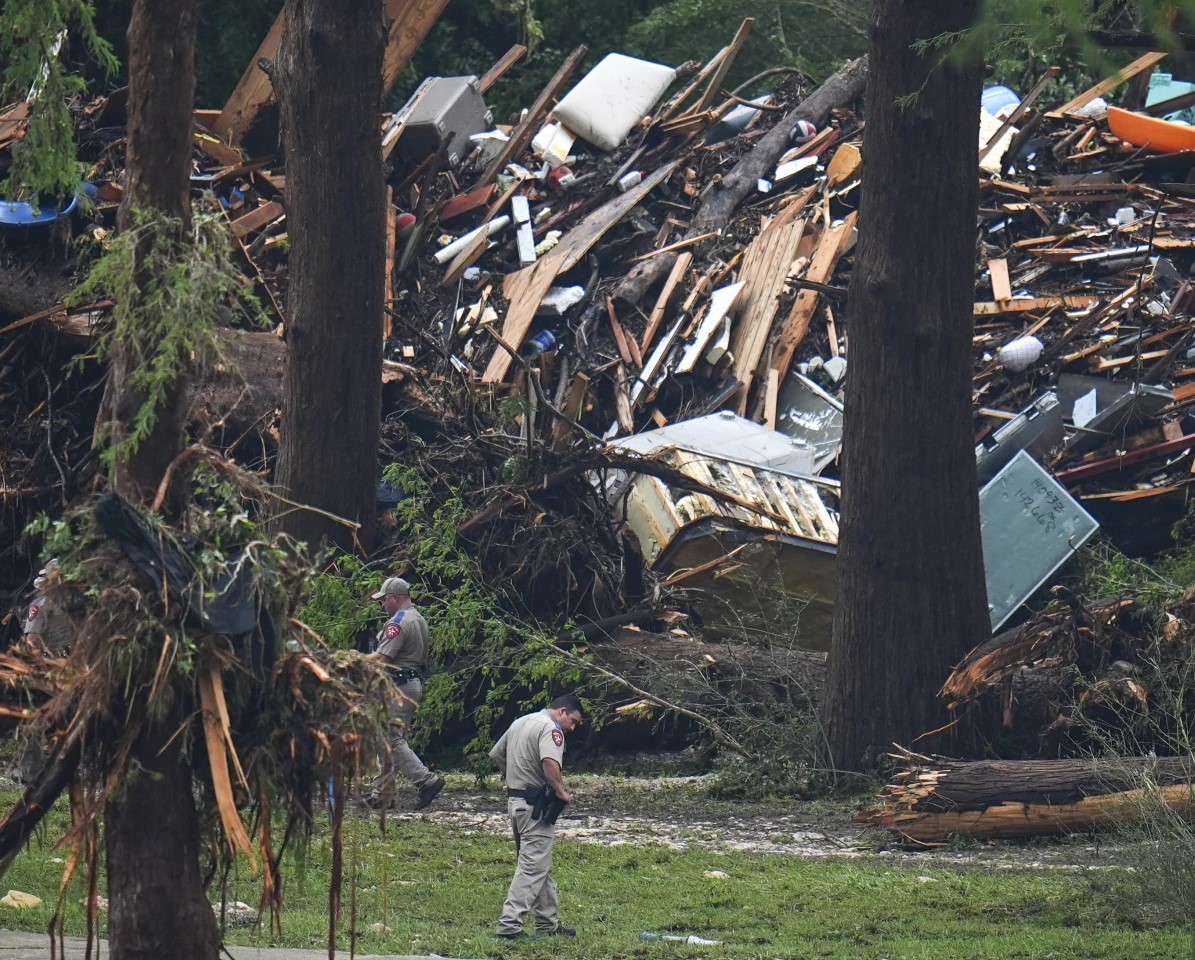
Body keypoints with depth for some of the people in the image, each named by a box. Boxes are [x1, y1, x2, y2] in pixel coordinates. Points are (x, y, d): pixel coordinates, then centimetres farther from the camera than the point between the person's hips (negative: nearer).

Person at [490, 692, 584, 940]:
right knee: (533, 867, -9)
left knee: (541, 866, 17)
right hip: (535, 806, -10)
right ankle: (510, 925, -15)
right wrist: (562, 792, -19)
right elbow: (550, 763, -30)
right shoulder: (550, 728, -13)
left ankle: (547, 924, 23)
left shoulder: (520, 723, 17)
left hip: (514, 799, 10)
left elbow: (496, 755, 26)